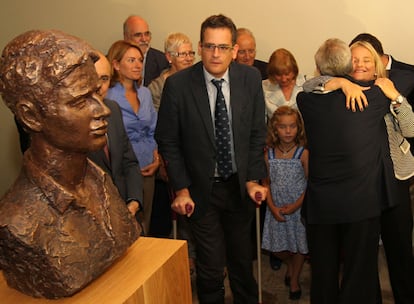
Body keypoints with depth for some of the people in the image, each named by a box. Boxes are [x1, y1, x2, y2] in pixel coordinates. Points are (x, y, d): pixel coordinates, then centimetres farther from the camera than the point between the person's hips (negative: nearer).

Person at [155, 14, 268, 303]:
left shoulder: (251, 78, -7)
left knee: (242, 258, 21)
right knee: (211, 266, 5)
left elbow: (257, 133, 0)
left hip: (240, 185, 3)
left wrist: (253, 179, -6)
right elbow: (168, 141, -7)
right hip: (201, 189, -2)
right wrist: (181, 189, -10)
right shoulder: (178, 84, -15)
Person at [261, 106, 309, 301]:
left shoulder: (303, 154, -11)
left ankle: (294, 279, 32)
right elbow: (266, 183, 1)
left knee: (299, 244, 9)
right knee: (277, 246, 10)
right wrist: (272, 207, -9)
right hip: (276, 209, 3)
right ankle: (290, 264, 42)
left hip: (298, 207, -2)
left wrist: (295, 206, -15)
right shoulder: (268, 154, -2)